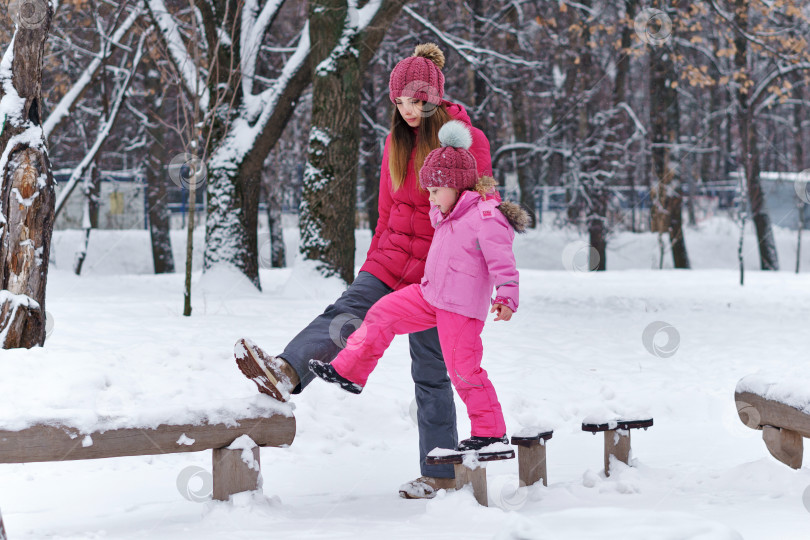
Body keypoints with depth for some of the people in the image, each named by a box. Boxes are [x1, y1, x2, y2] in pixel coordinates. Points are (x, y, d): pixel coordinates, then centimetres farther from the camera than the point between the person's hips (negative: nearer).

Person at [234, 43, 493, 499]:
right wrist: (372, 264, 17)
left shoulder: (467, 140, -6)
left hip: (435, 271, -5)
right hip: (392, 261, 5)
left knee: (430, 372, -1)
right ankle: (287, 372, -47)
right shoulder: (398, 140, 11)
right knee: (345, 316, -22)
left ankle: (440, 472, 7)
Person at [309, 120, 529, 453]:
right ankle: (349, 372, 14)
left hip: (462, 307, -9)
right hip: (430, 295, 9)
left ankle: (490, 431, 6)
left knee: (463, 368, -6)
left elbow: (502, 261, -22)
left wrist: (506, 298, -32)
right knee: (383, 314, 6)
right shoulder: (449, 215, 12)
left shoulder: (486, 218, -16)